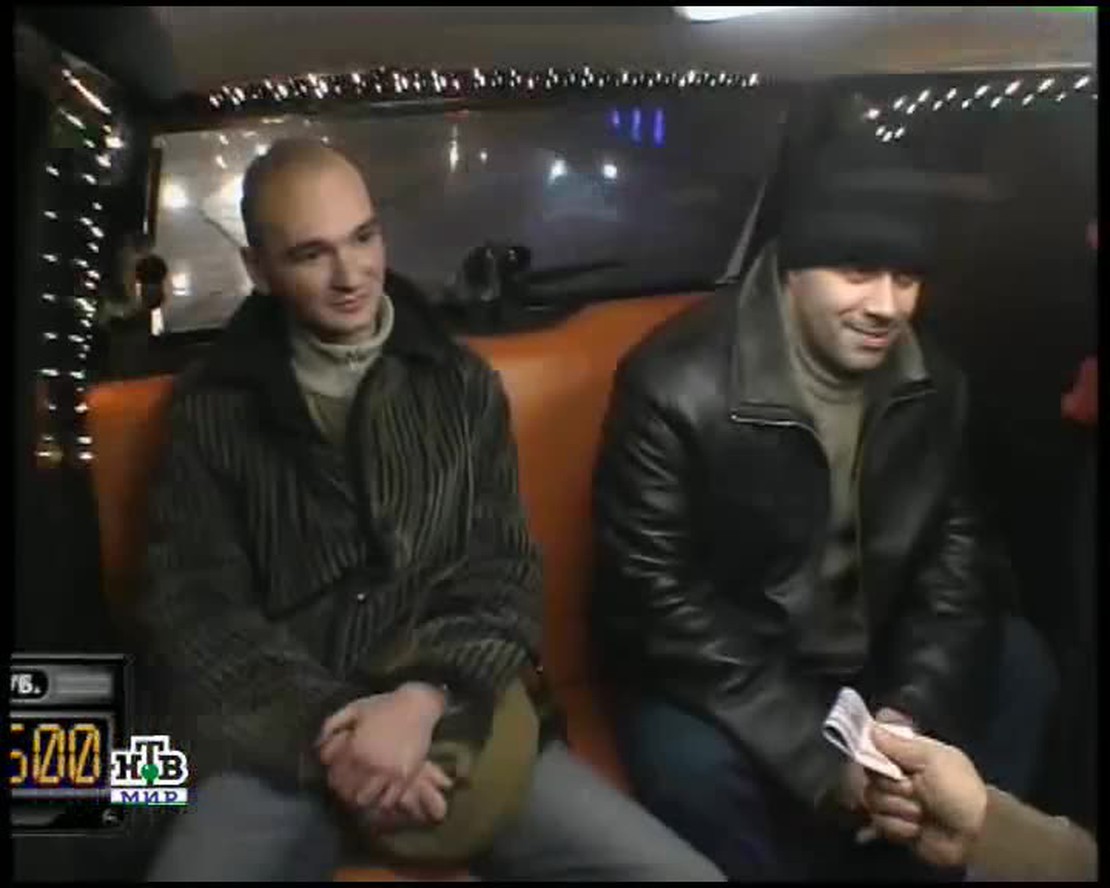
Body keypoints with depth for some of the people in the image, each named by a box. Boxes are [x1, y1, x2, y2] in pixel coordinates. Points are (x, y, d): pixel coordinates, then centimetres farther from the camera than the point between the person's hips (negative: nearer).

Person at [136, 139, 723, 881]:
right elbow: (195, 610, 1)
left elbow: (506, 569, 4)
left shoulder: (461, 382, 10)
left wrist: (426, 698, -14)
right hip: (283, 742, -1)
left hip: (456, 715, 1)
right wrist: (329, 730, -12)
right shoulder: (213, 409, 7)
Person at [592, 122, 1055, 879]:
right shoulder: (676, 386, -22)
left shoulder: (934, 383, -3)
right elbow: (659, 599, -23)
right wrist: (813, 750, -26)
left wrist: (915, 704, -15)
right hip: (713, 674, -5)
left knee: (1024, 670, -7)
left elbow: (954, 549, 2)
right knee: (697, 768, -32)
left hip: (871, 661, 6)